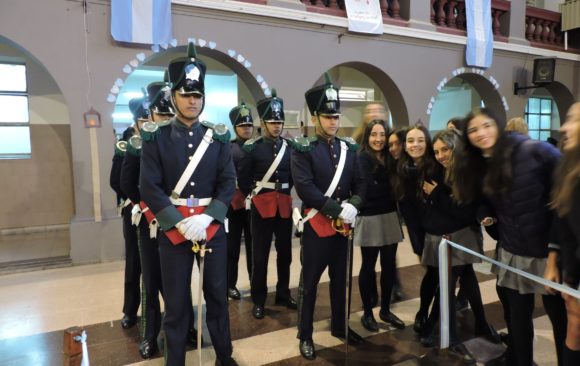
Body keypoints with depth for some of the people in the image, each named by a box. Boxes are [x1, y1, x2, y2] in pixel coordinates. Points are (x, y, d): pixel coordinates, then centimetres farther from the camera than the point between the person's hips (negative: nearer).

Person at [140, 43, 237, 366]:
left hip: (212, 225, 2)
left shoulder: (219, 137, 3)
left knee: (218, 294, 13)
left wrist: (205, 217, -15)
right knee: (176, 301, 9)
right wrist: (180, 222, -17)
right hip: (173, 227, -1)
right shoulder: (156, 139, -1)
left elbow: (229, 183, -2)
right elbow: (150, 188, -7)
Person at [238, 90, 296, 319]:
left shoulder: (289, 147, 5)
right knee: (260, 256, 4)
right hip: (261, 207, -4)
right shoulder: (252, 148, -5)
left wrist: (284, 193, 9)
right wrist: (254, 196, 2)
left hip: (284, 206, 4)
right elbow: (243, 179, -1)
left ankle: (283, 294, 30)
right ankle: (258, 301, 17)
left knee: (285, 253, 13)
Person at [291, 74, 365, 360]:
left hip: (343, 224, 5)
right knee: (309, 283, 6)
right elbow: (305, 188, -19)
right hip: (316, 224, -5)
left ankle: (339, 326, 37)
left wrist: (353, 205, -14)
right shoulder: (303, 149, -9)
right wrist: (337, 209, -22)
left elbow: (360, 183, 7)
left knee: (340, 279, 18)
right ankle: (305, 336, 22)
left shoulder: (349, 148, 7)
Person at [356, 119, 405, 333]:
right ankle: (367, 313, 21)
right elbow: (369, 190, -17)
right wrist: (390, 187, -9)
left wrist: (381, 187, -13)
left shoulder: (389, 158, 10)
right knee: (368, 266, 6)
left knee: (389, 265, 12)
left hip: (390, 217, 6)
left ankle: (385, 310, 28)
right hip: (370, 219, -6)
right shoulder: (362, 159, -9)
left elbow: (393, 186, 5)